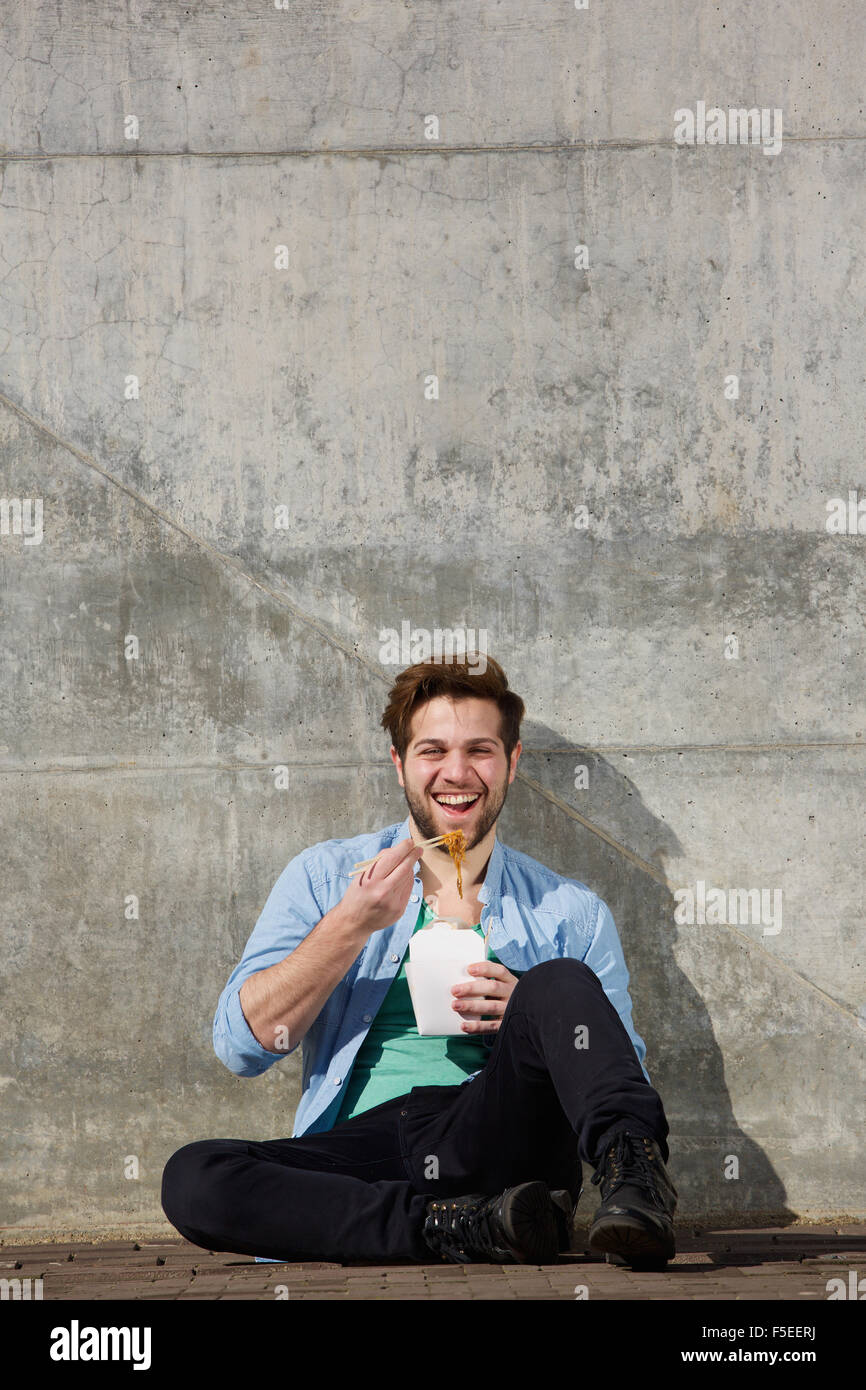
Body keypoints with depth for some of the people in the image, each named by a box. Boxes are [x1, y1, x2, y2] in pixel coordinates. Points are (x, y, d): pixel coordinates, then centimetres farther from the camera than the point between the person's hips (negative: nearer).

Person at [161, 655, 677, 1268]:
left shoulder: (571, 912, 16)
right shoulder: (324, 877, 15)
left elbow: (625, 1072, 14)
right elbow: (243, 1045, 4)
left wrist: (533, 1015, -6)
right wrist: (352, 924, -8)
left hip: (497, 1137, -1)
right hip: (362, 1144, 1)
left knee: (562, 982, -25)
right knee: (192, 1177, -29)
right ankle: (464, 1226, -29)